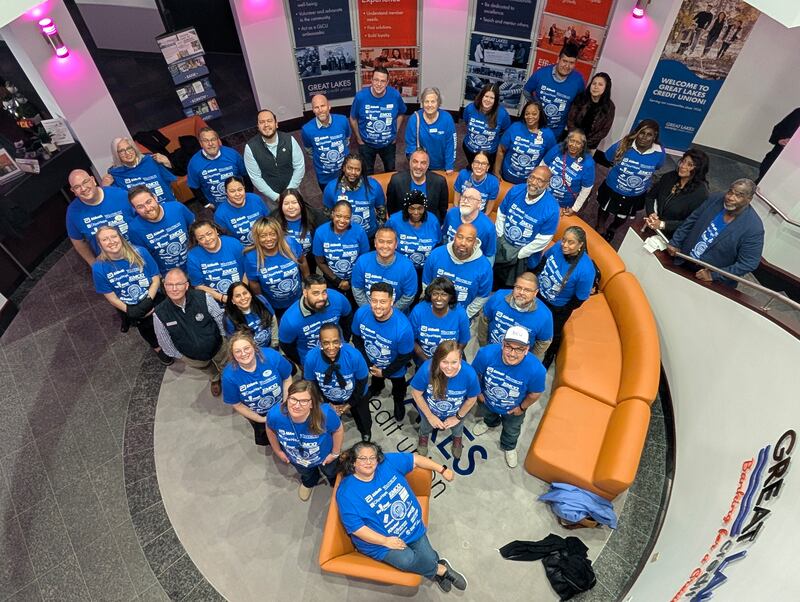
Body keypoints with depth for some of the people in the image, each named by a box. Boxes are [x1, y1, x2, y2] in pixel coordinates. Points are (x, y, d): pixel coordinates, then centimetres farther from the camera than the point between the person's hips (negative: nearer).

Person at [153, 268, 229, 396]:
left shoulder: (203, 298, -32)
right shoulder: (159, 313, -27)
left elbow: (220, 318, -16)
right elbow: (164, 340, -10)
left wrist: (226, 340, -6)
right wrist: (178, 355, 1)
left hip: (218, 347, -1)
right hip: (193, 358, 1)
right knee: (209, 370, 34)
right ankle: (215, 379, 70)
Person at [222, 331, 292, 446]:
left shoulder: (271, 356, -34)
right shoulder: (229, 375, -32)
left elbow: (287, 378, -16)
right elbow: (236, 404, -16)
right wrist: (261, 419, -12)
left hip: (280, 406, 0)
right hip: (257, 415, 0)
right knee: (264, 440, 27)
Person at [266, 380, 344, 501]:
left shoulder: (325, 414, -46)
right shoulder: (275, 414, -40)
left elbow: (338, 430, -23)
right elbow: (271, 430, -14)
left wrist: (335, 453, -11)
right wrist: (278, 451, -1)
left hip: (324, 456, -1)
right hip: (296, 458, 2)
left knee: (331, 472, 35)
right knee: (306, 473, 38)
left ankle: (335, 483, 72)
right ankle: (309, 482, 75)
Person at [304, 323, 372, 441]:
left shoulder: (354, 355, -40)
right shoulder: (311, 358, -35)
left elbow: (362, 381, -20)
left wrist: (350, 404, -10)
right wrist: (327, 404, -9)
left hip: (356, 396, -1)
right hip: (327, 398, 1)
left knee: (364, 423, 27)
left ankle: (365, 433, 65)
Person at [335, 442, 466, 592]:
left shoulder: (388, 462, -7)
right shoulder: (346, 492, -18)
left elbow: (415, 459, 2)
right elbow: (355, 527, -19)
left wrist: (442, 470, 1)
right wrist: (386, 541, -20)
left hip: (413, 525, 4)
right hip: (380, 539, -4)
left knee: (427, 557, -10)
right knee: (406, 559, -24)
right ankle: (442, 570, 2)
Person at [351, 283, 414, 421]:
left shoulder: (403, 327, -43)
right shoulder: (361, 313, -33)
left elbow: (405, 356, -25)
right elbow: (357, 338, -13)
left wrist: (386, 372, -15)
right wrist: (368, 363, -12)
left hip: (395, 368, -3)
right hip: (372, 362, 3)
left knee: (398, 388, 31)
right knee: (375, 378, 38)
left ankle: (399, 402, 66)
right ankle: (377, 387, 74)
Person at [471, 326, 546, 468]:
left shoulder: (536, 369, -42)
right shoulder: (486, 353, -40)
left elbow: (535, 393, -19)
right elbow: (475, 373, -17)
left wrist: (522, 407, -6)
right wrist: (478, 393, -5)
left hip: (513, 409, -1)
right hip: (487, 400, 1)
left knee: (512, 431, 32)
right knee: (488, 414, 38)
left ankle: (509, 447, 67)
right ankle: (490, 423, 75)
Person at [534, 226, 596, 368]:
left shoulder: (586, 270, -37)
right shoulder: (557, 248, -25)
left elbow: (579, 299, -23)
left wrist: (561, 311, -11)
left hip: (557, 309, -4)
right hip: (538, 294, 4)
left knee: (551, 335, 24)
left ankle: (548, 357, 56)